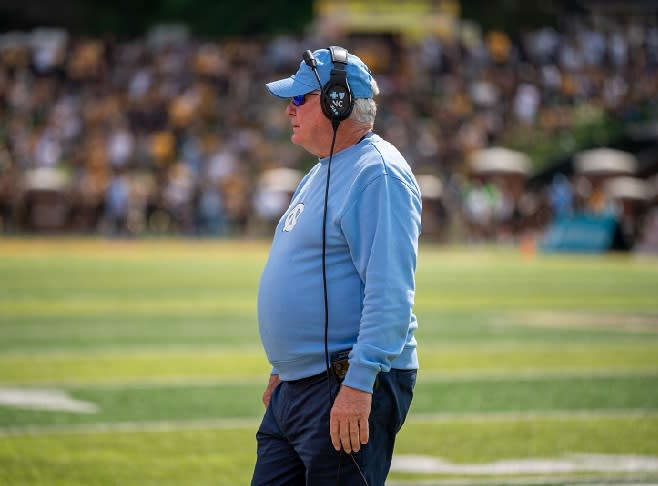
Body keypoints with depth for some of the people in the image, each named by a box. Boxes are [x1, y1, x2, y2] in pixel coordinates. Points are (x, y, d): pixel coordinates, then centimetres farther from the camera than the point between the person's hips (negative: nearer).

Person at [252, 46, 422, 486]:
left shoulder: (379, 173, -13)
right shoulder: (323, 173, 19)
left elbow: (390, 293, -22)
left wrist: (359, 384, -27)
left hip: (351, 388, -10)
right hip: (295, 390, 10)